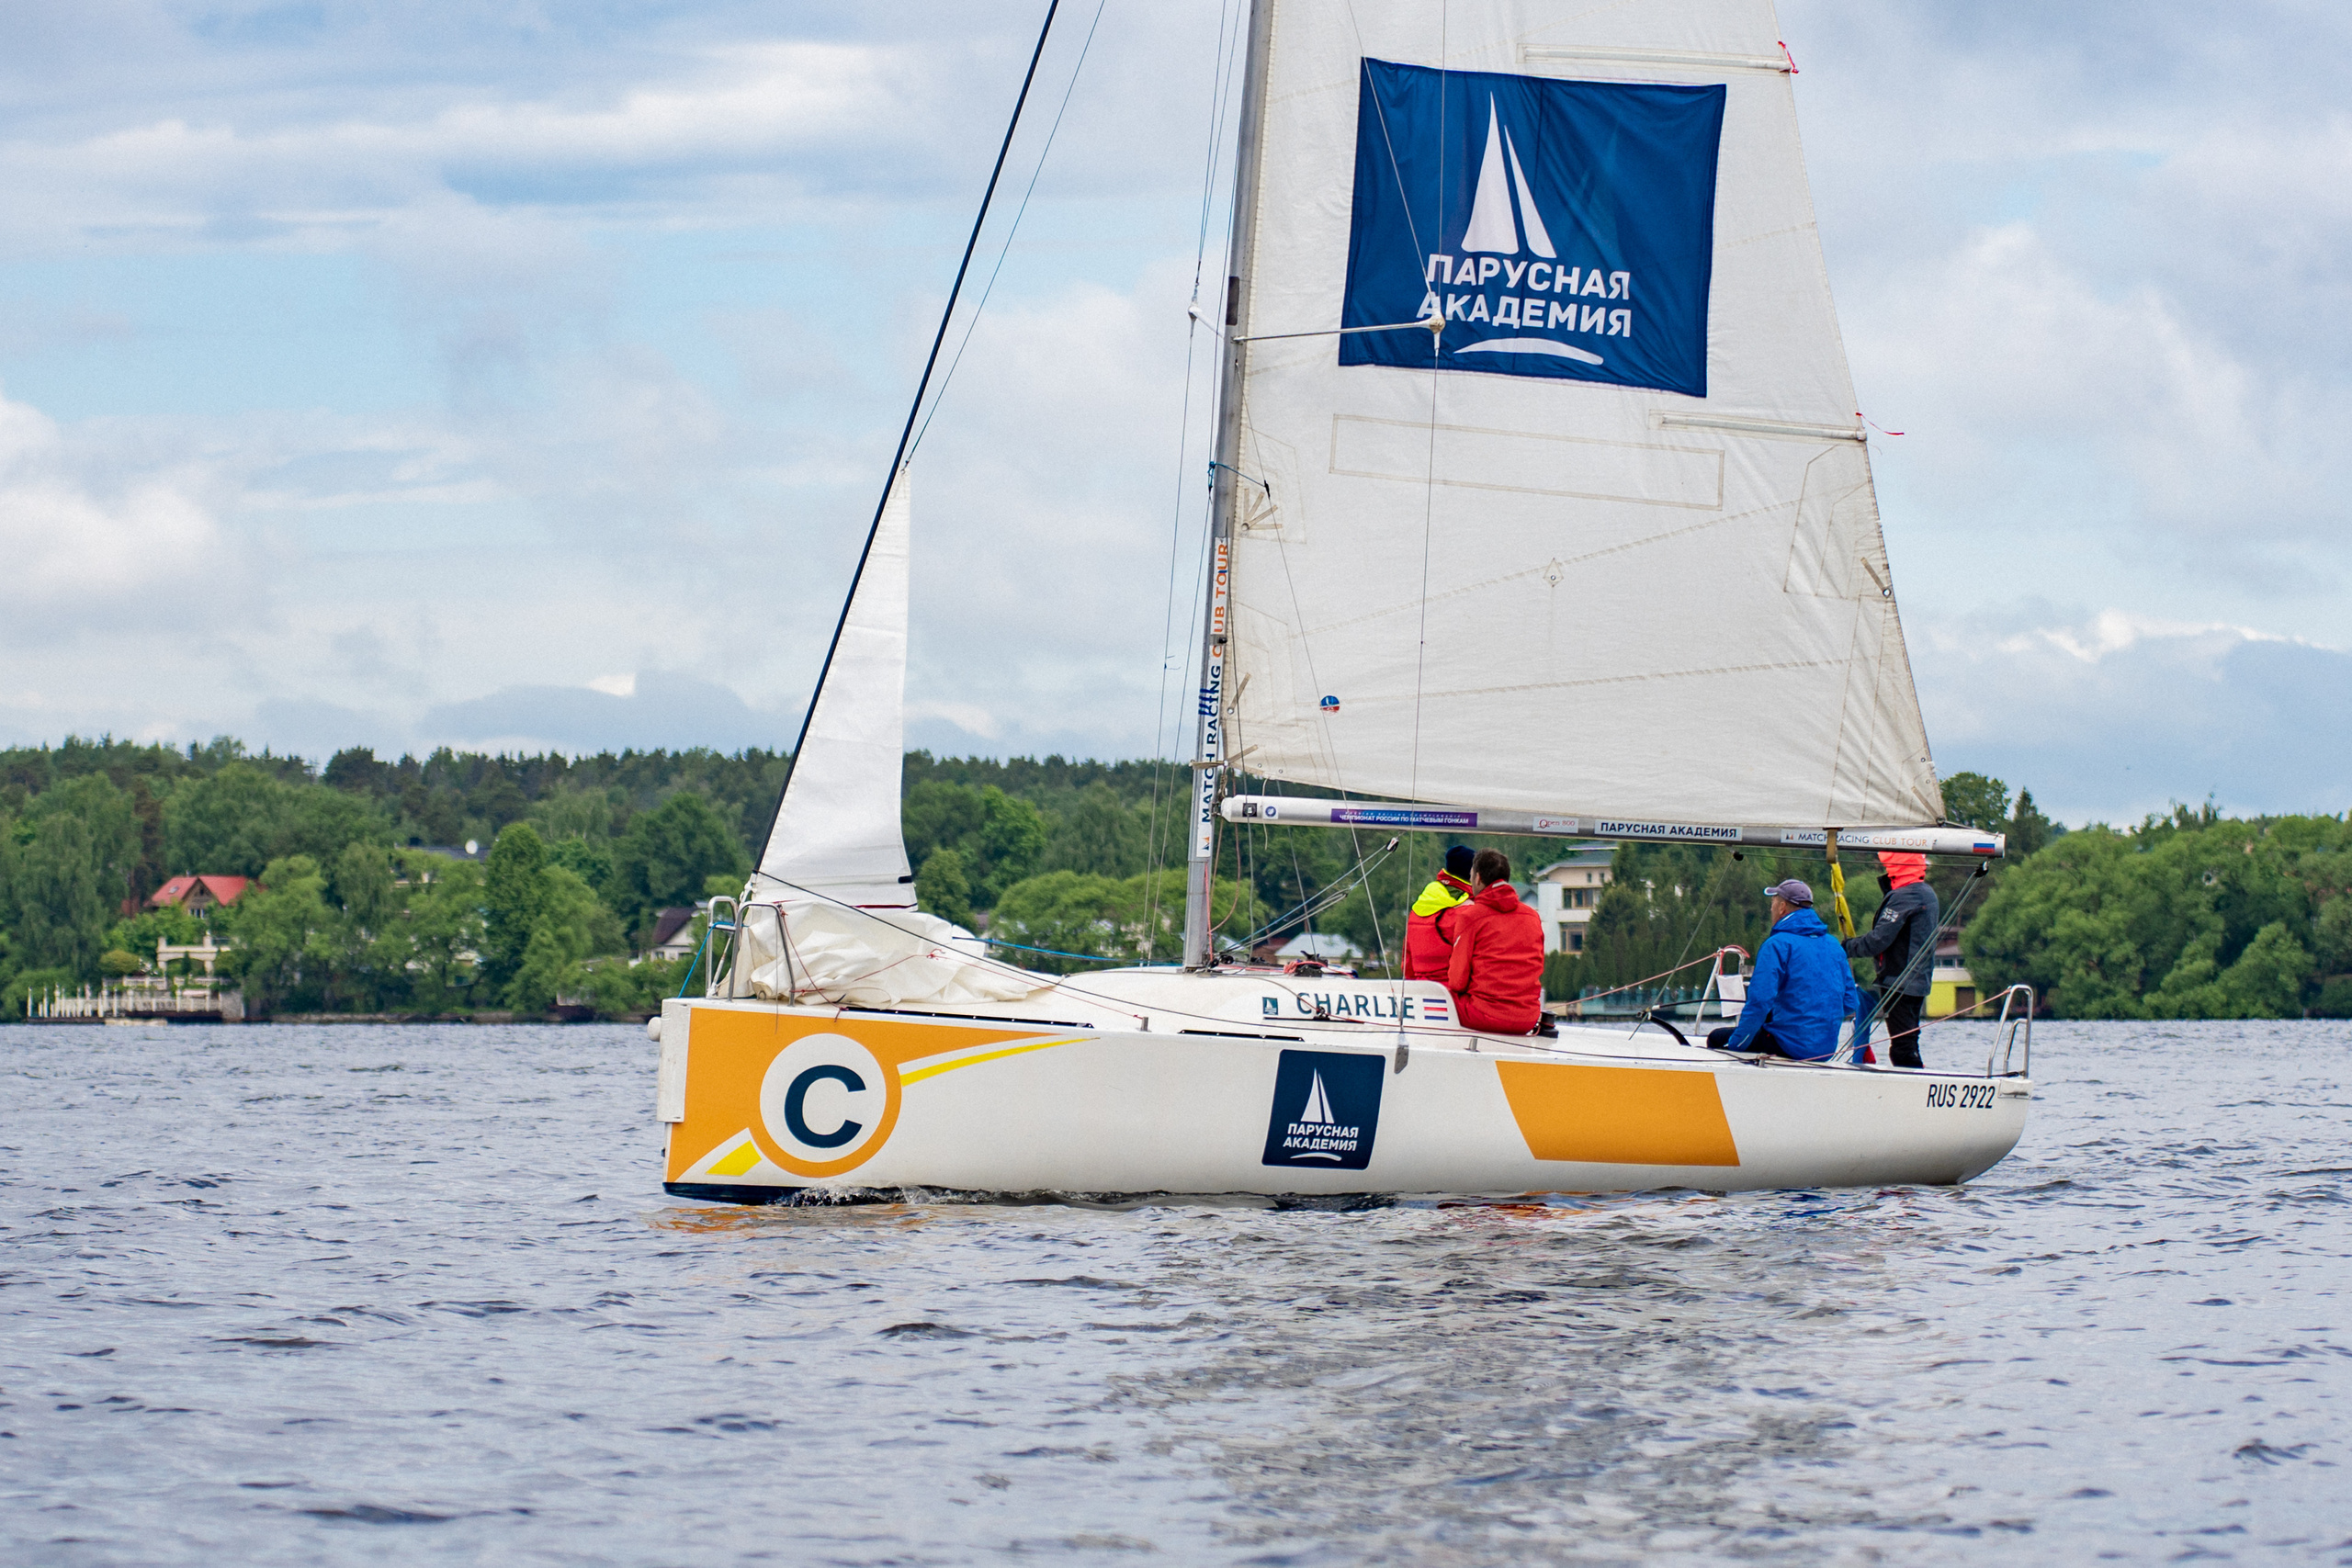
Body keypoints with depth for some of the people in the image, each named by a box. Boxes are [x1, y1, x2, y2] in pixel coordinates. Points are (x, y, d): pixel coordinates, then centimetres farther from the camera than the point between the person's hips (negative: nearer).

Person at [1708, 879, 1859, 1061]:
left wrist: (1734, 1046, -10)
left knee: (1717, 1039, 4)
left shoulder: (1777, 945, -12)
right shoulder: (1833, 945, 10)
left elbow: (1759, 1002, -19)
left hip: (1791, 1046, -8)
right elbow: (1850, 1004, 12)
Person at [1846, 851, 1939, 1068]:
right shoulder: (1928, 895, 15)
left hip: (1899, 984, -10)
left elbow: (1877, 941, -20)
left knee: (1903, 1047, -9)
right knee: (1909, 1043, 16)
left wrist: (1848, 946, -7)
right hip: (1919, 983, 10)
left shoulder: (1904, 897, -17)